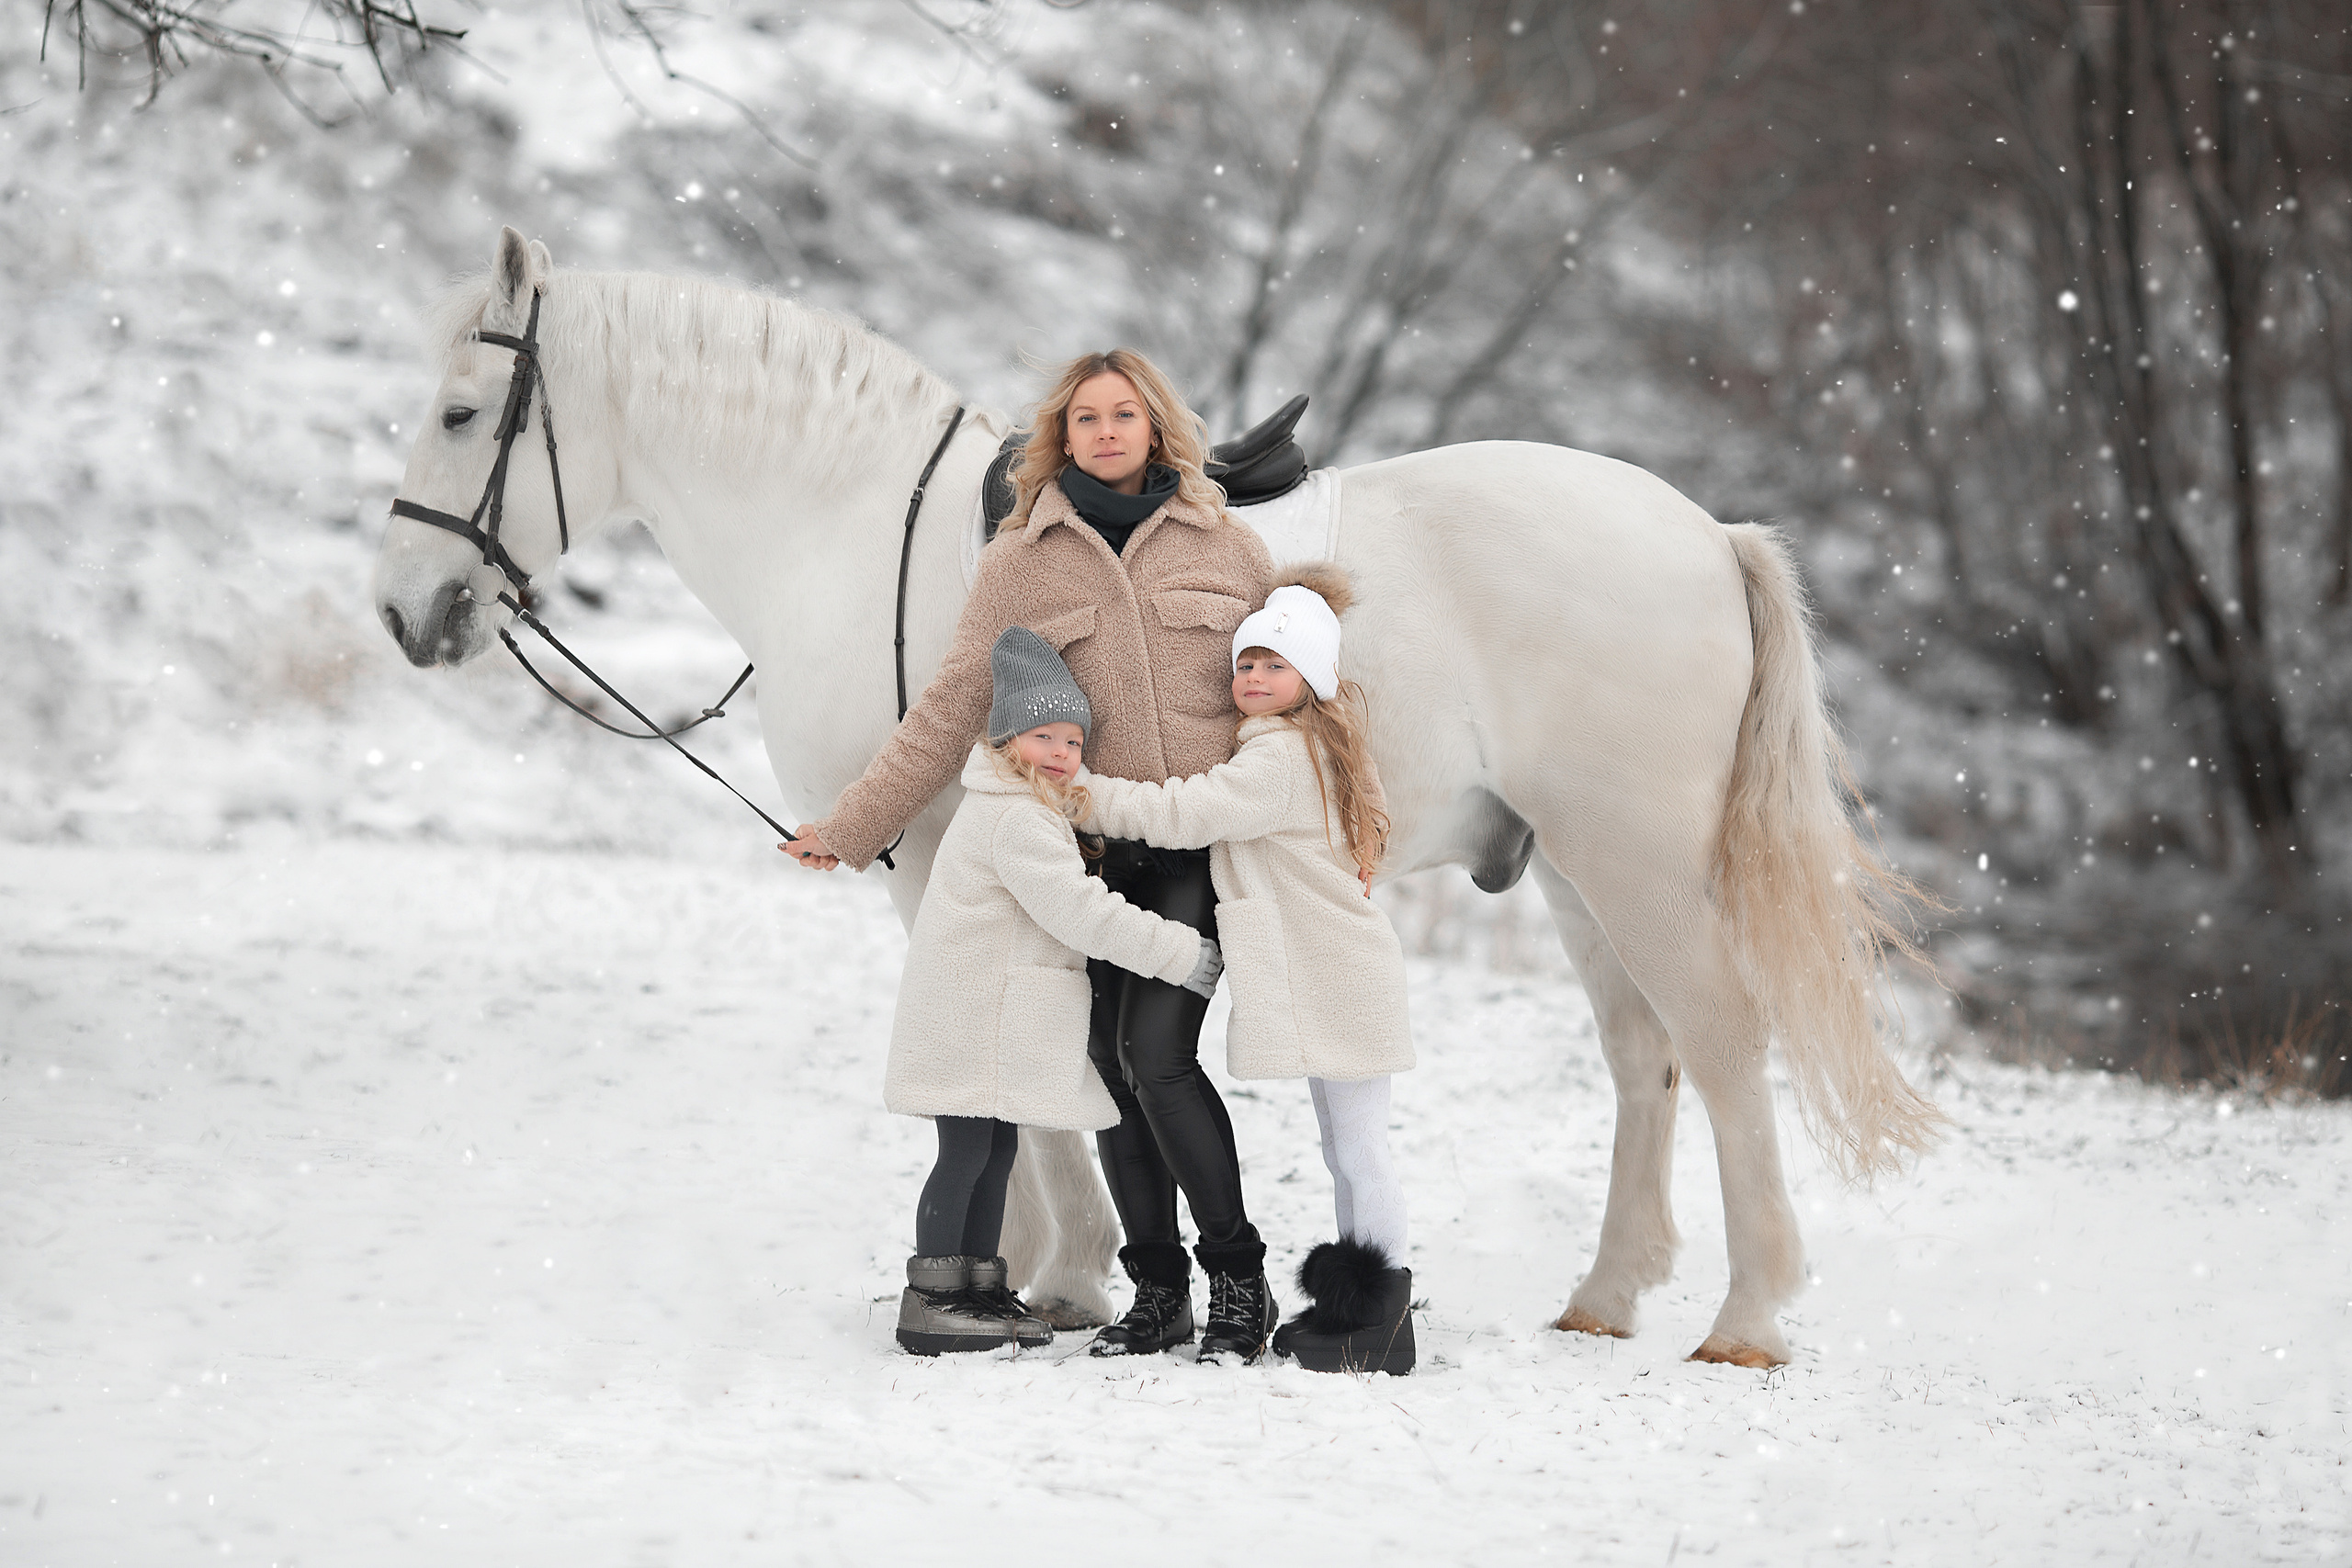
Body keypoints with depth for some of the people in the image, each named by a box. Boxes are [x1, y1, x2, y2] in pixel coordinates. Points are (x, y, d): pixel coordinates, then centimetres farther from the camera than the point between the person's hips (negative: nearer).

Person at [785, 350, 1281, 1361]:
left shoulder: (1228, 547, 7)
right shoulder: (1019, 563, 6)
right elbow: (952, 711, 6)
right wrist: (850, 828, 2)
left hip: (1208, 840, -2)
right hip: (1090, 850, 2)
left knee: (1155, 1052, -16)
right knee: (1111, 1071, 4)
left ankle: (1239, 1280, -4)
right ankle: (1158, 1294, 16)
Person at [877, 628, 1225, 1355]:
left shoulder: (1026, 808, 17)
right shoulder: (1017, 822, -18)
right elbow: (1080, 912, -23)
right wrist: (1183, 953, -19)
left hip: (996, 1019, 11)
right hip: (972, 1019, -11)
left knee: (996, 1150, 13)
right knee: (968, 1153, -7)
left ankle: (980, 1291, 19)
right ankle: (931, 1302, -3)